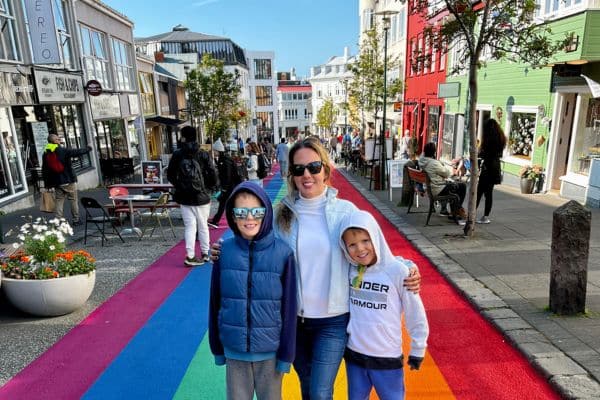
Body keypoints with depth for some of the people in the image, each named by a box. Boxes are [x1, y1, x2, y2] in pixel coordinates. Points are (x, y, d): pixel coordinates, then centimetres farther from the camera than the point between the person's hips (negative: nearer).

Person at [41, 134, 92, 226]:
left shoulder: (45, 154, 4)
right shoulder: (63, 151, -12)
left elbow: (44, 170, 7)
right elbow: (77, 152, -4)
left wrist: (46, 184, 13)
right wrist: (88, 149, 14)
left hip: (57, 183, 4)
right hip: (69, 180, -4)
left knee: (58, 201, 8)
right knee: (73, 200, 6)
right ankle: (76, 220, 11)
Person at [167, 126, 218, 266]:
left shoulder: (177, 155, -1)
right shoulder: (203, 155, -7)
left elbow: (170, 175, 5)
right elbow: (213, 176, -10)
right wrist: (208, 188, 8)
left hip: (184, 198, 1)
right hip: (202, 197, -1)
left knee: (190, 226, 5)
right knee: (203, 226, 12)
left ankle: (190, 256, 0)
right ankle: (205, 253, 22)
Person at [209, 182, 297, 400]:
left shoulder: (283, 253, -15)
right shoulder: (223, 251, -10)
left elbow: (288, 307, -9)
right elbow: (216, 301, 0)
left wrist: (286, 354, -4)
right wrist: (217, 348, 6)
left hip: (270, 350, -1)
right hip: (234, 349, 2)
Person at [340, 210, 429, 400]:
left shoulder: (398, 271, -19)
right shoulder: (350, 269, -7)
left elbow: (415, 314, -10)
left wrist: (417, 350, -2)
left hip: (387, 358, -3)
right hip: (353, 354, 4)